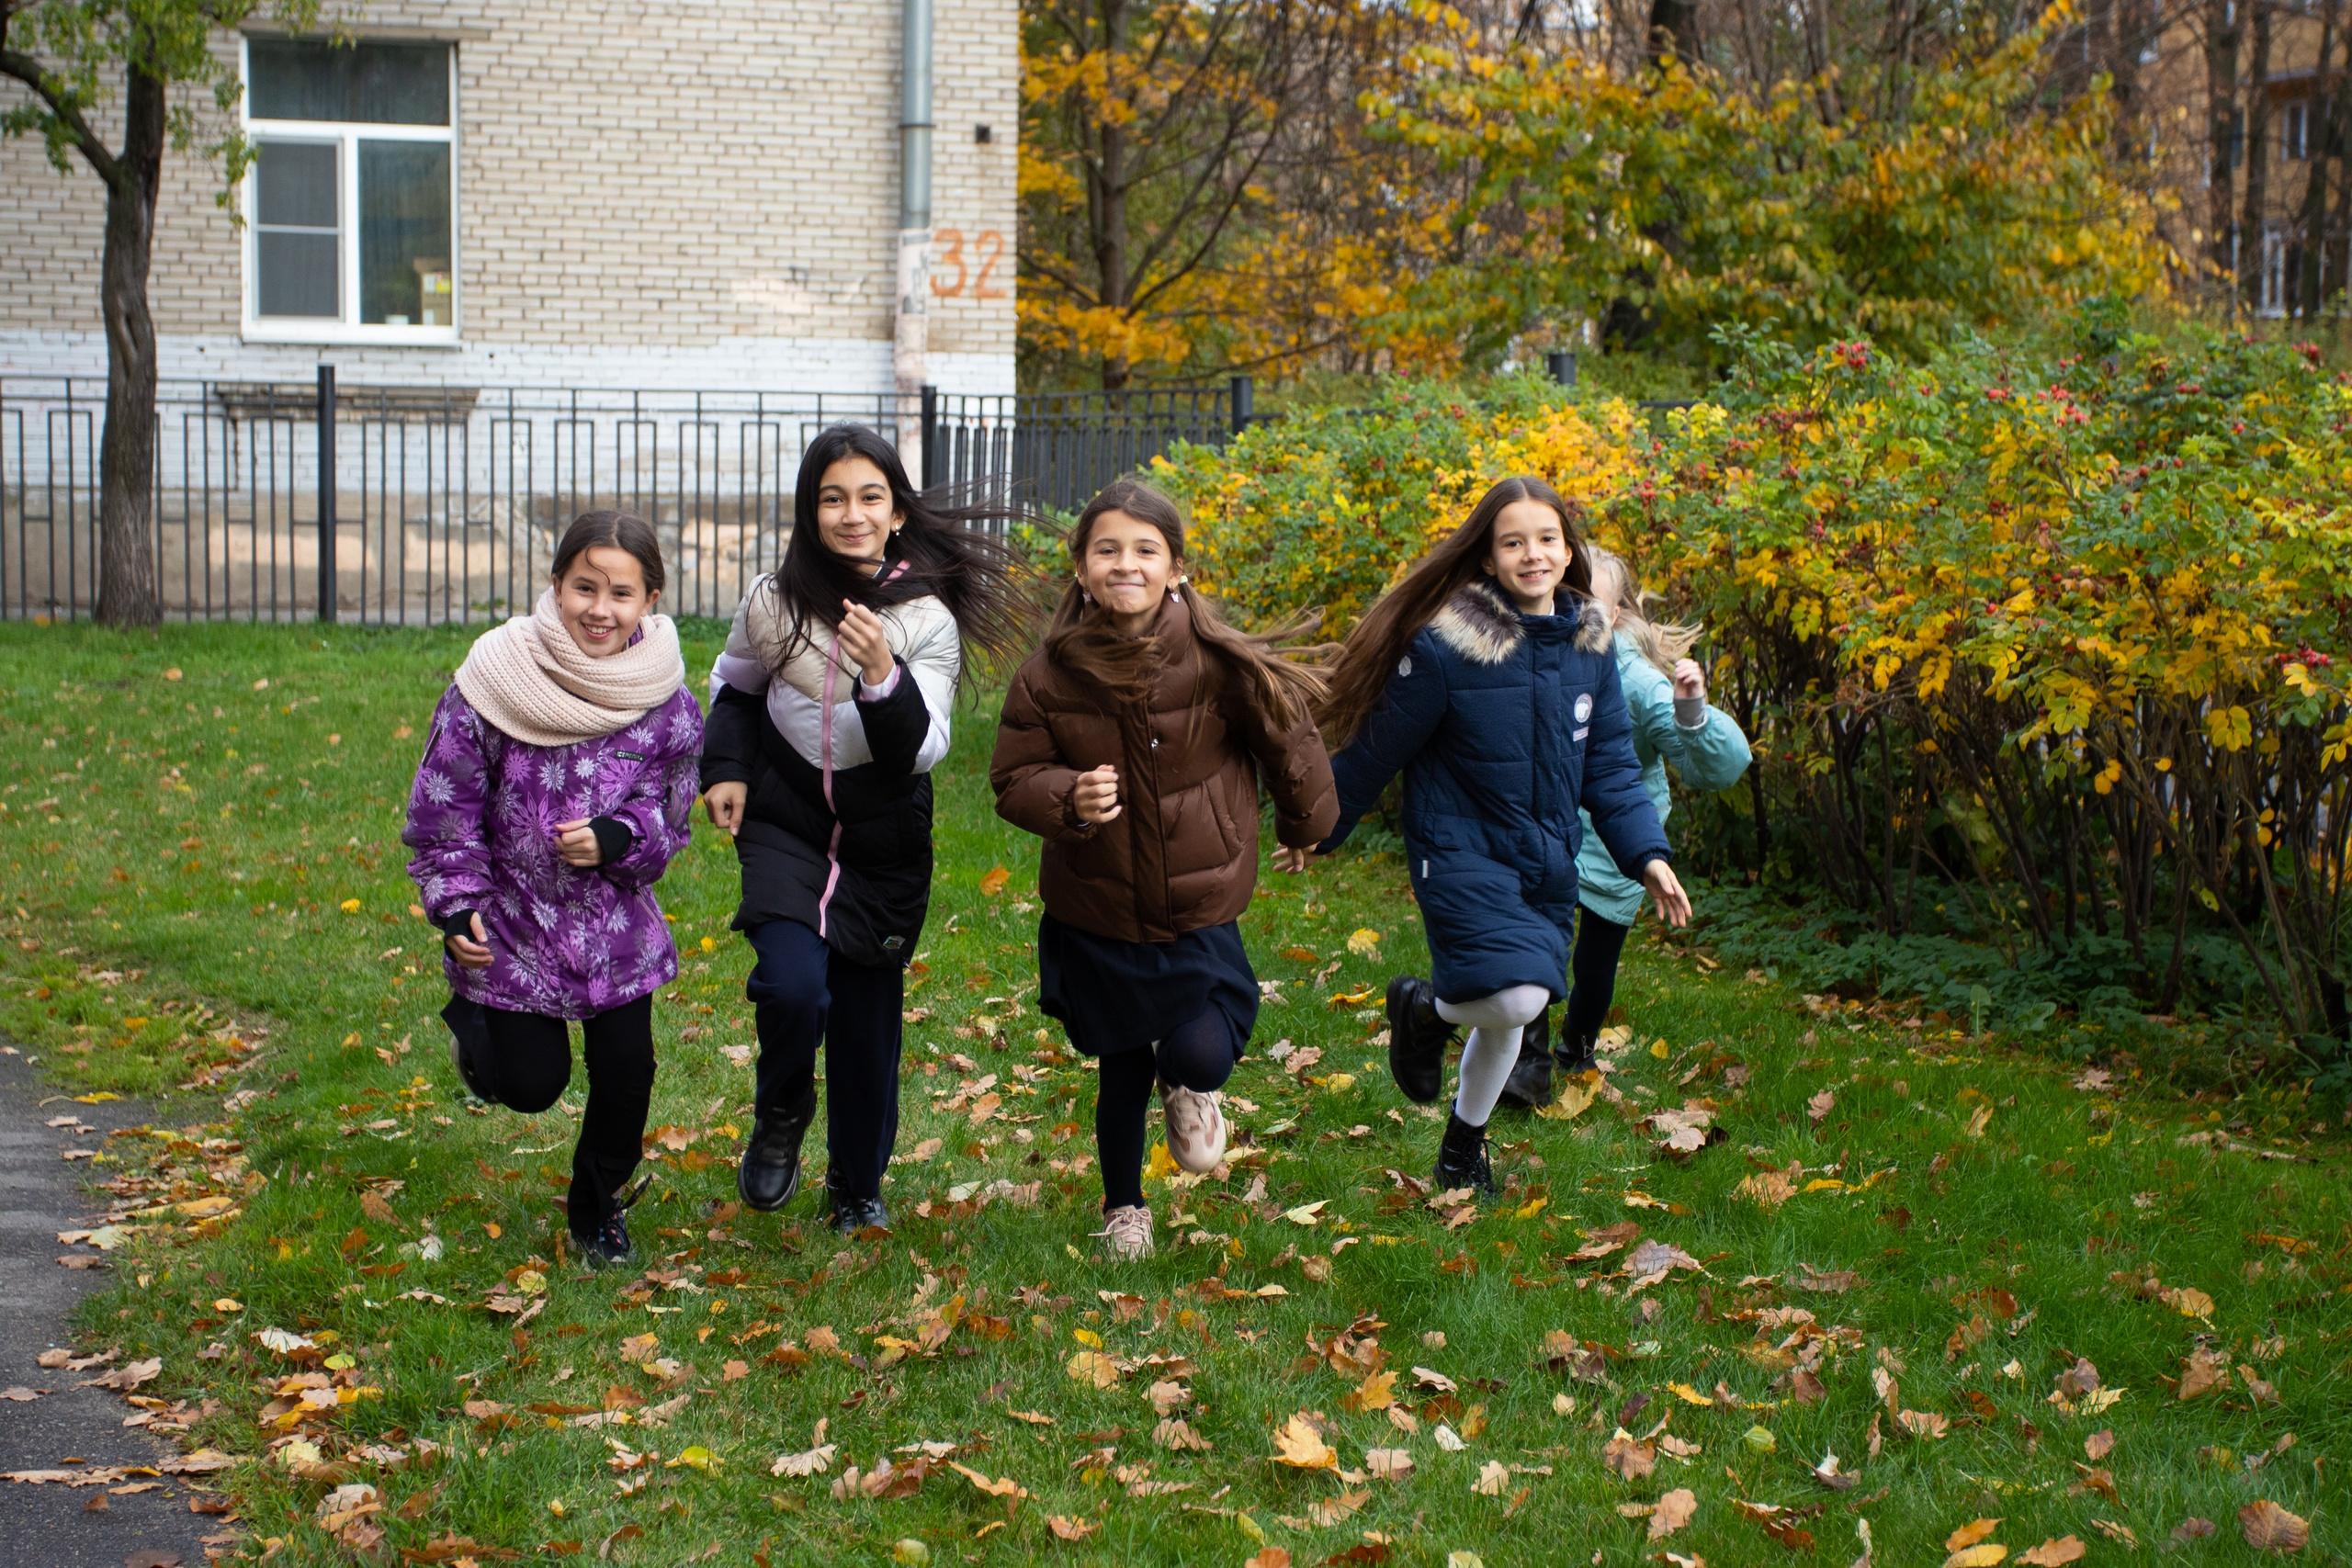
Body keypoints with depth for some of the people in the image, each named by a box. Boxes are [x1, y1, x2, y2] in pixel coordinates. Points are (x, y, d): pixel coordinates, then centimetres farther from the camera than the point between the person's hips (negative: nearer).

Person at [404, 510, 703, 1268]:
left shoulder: (668, 705, -11)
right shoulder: (494, 679, -18)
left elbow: (668, 820, -1)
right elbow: (443, 807, -8)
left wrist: (615, 840, -21)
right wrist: (456, 909, -12)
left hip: (615, 922, 2)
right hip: (511, 922, -2)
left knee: (626, 1072, 3)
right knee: (531, 1085, 4)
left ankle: (599, 1208, 30)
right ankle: (471, 1018, 39)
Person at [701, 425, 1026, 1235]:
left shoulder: (929, 619, -12)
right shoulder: (775, 601, -7)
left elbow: (921, 750, -18)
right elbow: (734, 687, 13)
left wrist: (882, 675, -34)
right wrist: (724, 768, -2)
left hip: (884, 843, 0)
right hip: (785, 826, 0)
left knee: (868, 1016, 8)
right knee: (793, 984, -23)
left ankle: (859, 1187, 33)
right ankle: (780, 1120, 9)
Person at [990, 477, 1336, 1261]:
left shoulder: (1219, 663, -15)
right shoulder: (1050, 674, -11)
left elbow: (1285, 739, 1)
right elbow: (1013, 779, -3)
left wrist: (1305, 819, 16)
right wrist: (1069, 799, -25)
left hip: (1200, 909, -1)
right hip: (1096, 914, 1)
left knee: (1202, 1056, -17)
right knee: (1122, 1072, 14)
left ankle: (1186, 1085, 23)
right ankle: (1123, 1208, 41)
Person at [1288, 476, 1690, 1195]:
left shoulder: (1590, 647, 0)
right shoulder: (1446, 645, -17)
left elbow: (1611, 766, 6)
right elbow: (1375, 752, -6)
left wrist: (1647, 854, -5)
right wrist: (1318, 832, 3)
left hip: (1546, 866, 6)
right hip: (1462, 857, -5)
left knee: (1509, 1016, 15)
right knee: (1516, 996, -24)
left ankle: (1465, 1142, 41)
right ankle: (1424, 1007, 11)